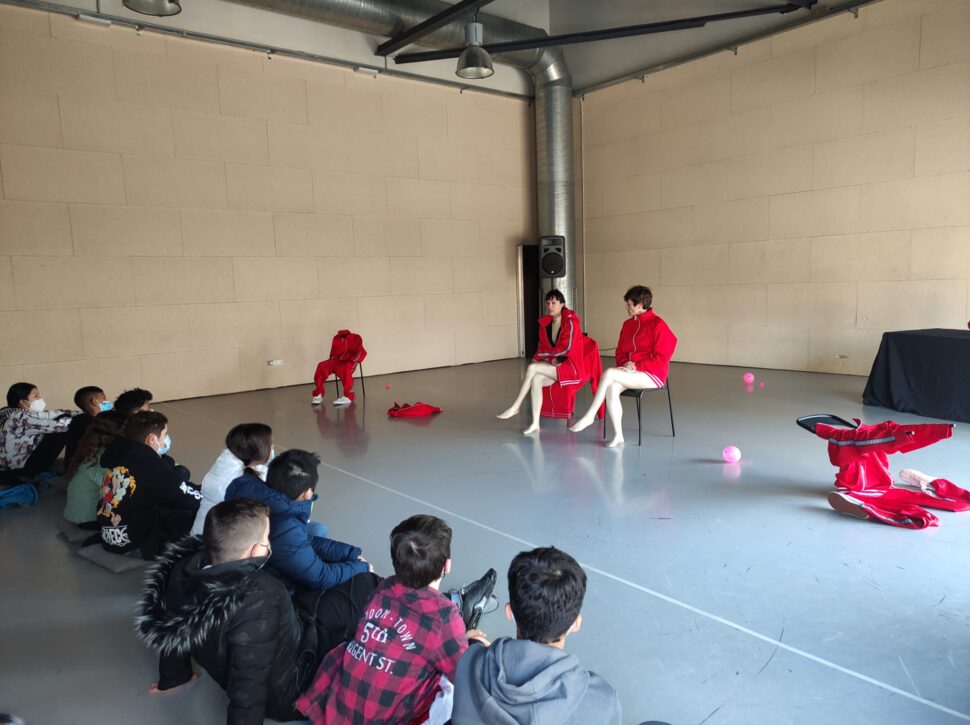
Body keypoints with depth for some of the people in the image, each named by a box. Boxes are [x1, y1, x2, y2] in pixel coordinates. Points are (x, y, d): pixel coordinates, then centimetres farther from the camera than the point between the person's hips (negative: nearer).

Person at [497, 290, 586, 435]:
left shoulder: (571, 322, -10)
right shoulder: (544, 323, 8)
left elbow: (566, 349, -15)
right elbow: (542, 347, 9)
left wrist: (540, 357, -11)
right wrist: (550, 358, -14)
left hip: (571, 367, -5)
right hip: (552, 367, 5)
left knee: (532, 368, -26)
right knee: (536, 379, -28)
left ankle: (515, 407, -16)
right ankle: (535, 424, -29)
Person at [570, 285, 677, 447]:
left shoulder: (658, 324, -6)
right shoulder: (628, 324, 15)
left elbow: (661, 358, -9)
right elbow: (620, 351, 21)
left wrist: (637, 366, -16)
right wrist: (624, 364, -1)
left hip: (652, 375, -6)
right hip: (630, 372, 6)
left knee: (609, 373, -28)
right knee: (611, 388, -29)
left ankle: (589, 416, -19)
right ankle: (618, 435, -24)